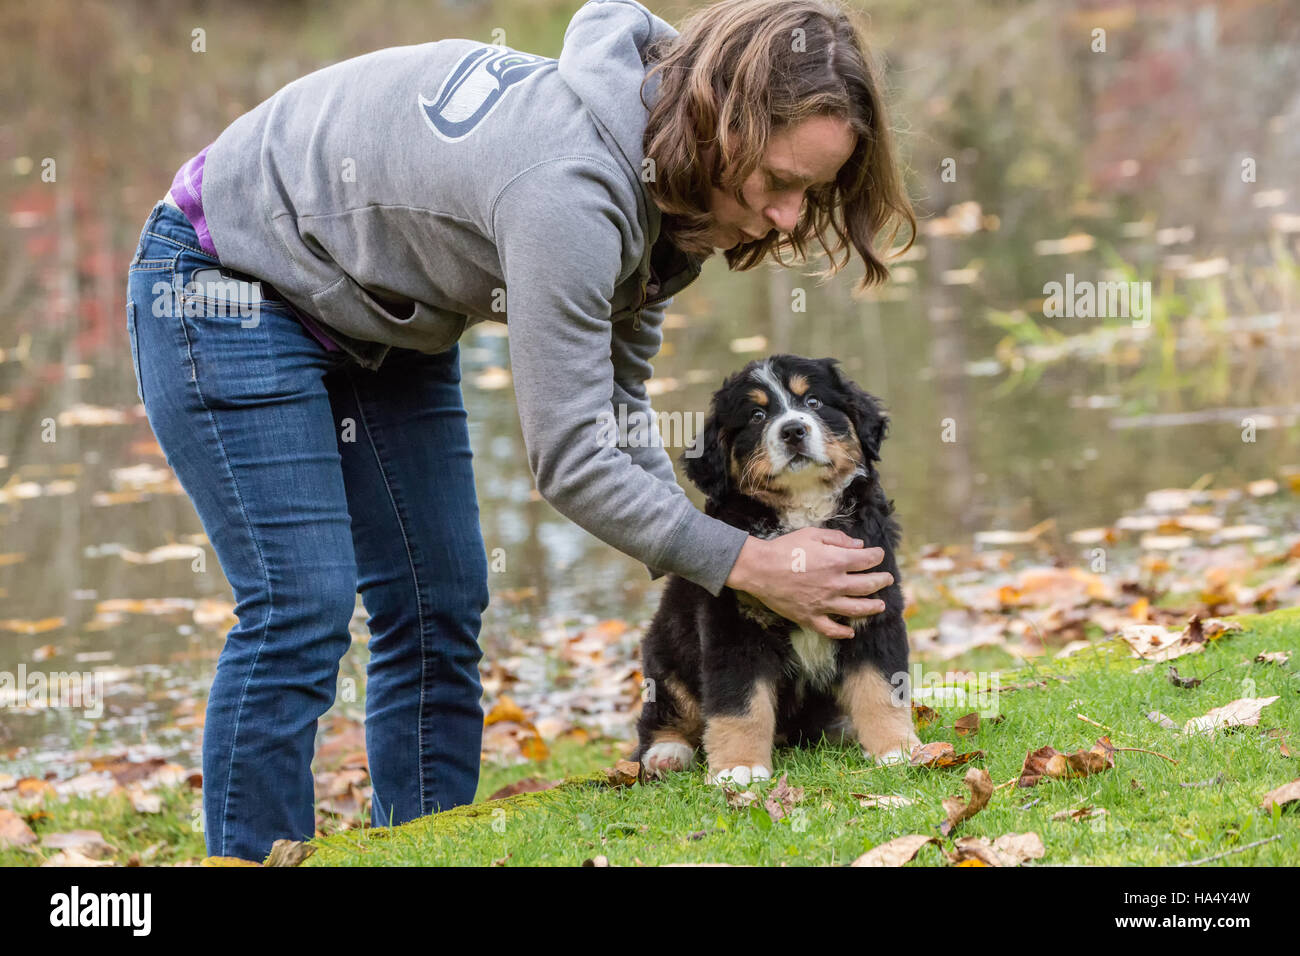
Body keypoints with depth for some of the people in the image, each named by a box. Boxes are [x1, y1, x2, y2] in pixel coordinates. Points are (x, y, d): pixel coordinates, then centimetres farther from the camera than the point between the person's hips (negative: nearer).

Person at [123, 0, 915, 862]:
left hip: (380, 317, 9)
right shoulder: (570, 189, -37)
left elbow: (614, 412, -3)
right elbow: (568, 457, -31)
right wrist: (749, 565, -25)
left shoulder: (659, 181, -9)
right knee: (304, 608, -14)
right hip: (230, 279, -9)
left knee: (442, 603, 4)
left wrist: (700, 564, -13)